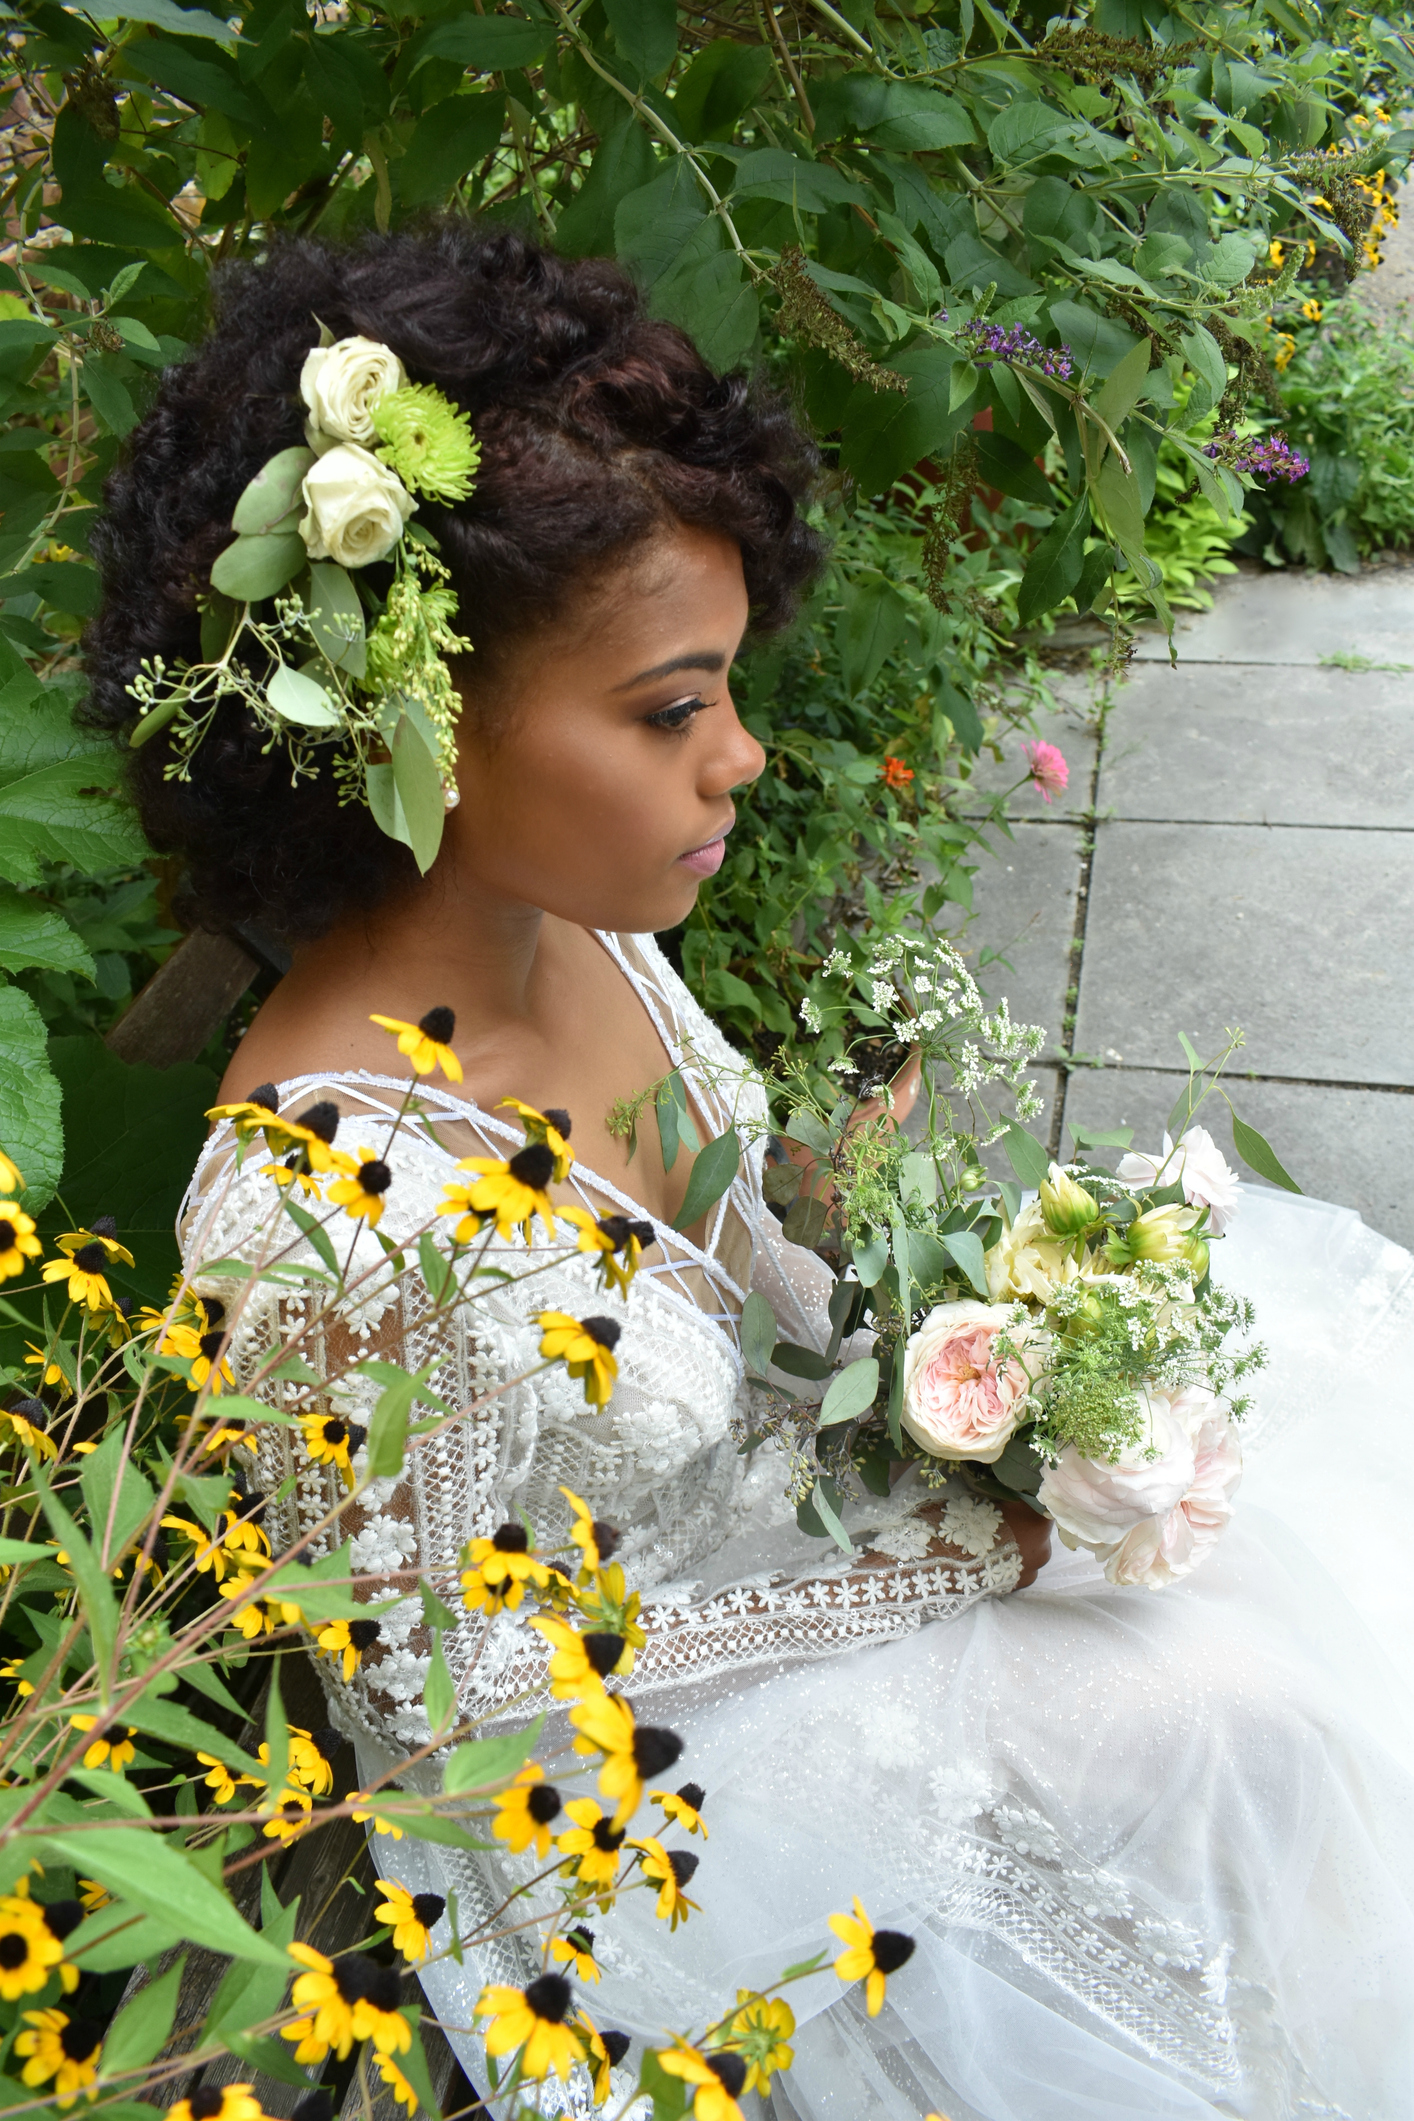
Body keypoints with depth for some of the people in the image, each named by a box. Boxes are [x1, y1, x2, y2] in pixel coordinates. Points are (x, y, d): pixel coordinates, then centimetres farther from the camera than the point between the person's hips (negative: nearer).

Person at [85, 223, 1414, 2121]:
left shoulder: (568, 903, -15)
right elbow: (425, 1698, -24)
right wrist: (937, 1562, -21)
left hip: (760, 1453, 7)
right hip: (636, 1724, -7)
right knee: (1237, 1732, -11)